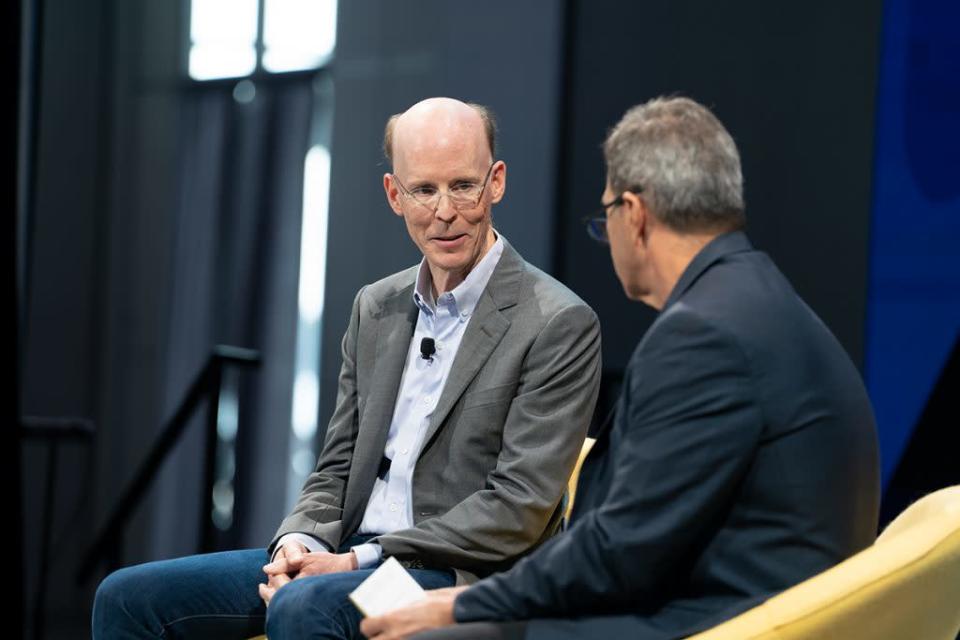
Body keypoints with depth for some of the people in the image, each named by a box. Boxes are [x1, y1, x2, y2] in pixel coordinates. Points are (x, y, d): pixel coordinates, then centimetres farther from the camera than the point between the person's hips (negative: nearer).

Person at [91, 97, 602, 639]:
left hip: (457, 578, -7)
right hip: (345, 558, 7)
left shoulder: (559, 324, -8)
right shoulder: (375, 308, 14)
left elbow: (518, 509, -13)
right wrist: (299, 544, -6)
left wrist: (360, 560, -16)